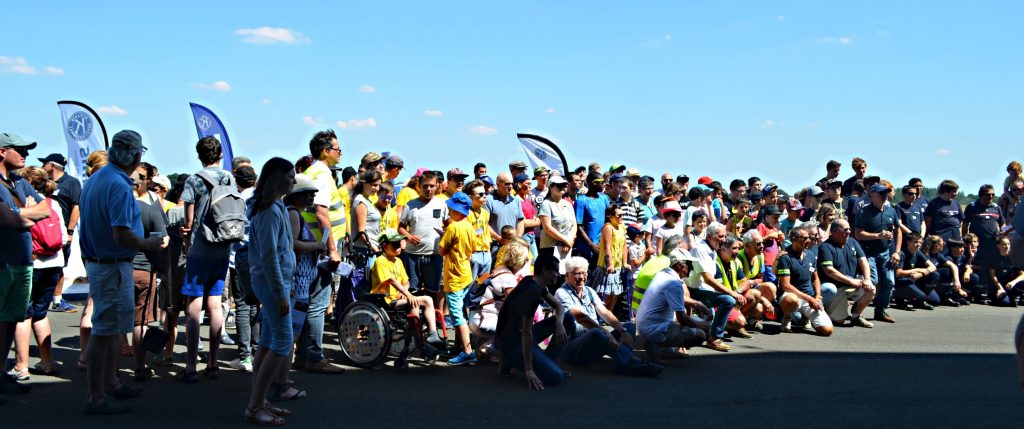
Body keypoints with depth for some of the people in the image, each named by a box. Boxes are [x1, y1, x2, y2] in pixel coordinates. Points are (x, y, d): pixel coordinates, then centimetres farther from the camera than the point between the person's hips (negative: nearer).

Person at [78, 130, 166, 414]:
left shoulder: (95, 179, 9)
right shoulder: (119, 186, -21)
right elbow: (122, 235, -28)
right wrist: (149, 244, -11)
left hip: (96, 260, 10)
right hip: (113, 267, -10)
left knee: (113, 327, 21)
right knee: (105, 331, -3)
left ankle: (110, 384, 32)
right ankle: (96, 398, 4)